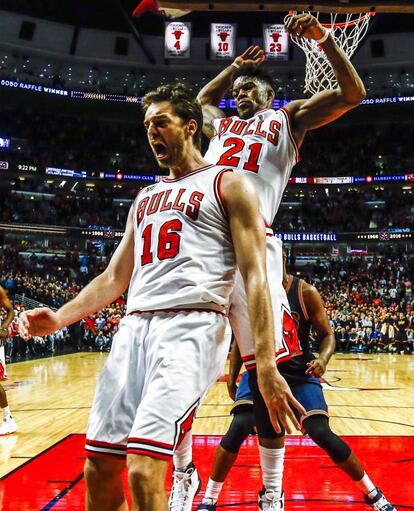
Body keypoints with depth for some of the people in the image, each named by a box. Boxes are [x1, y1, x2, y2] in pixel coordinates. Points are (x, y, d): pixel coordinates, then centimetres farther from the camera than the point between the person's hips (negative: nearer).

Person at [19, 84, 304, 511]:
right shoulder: (145, 198, 25)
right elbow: (115, 277, 23)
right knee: (98, 468, 4)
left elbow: (255, 276, -4)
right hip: (134, 328, 7)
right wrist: (60, 318, 6)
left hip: (191, 326, -6)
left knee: (144, 470, -19)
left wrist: (266, 366, -14)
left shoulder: (228, 185, 6)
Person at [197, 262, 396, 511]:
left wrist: (323, 359, -27)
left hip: (300, 372, -1)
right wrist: (232, 377, 0)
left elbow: (327, 334, -6)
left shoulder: (306, 292, -13)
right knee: (239, 428, -17)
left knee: (322, 433, -8)